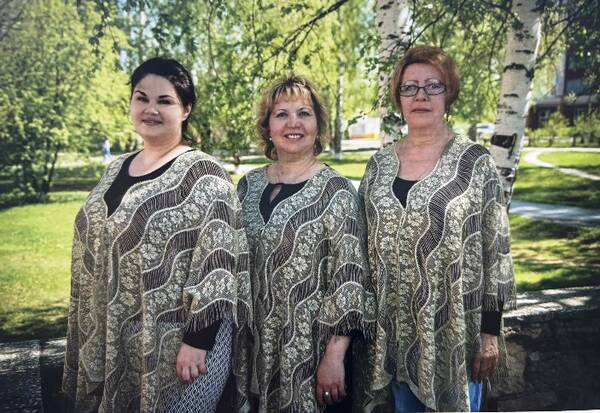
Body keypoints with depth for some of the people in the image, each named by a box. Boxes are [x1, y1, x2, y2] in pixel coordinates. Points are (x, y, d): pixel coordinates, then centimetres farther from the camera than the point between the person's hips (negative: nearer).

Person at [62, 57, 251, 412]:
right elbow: (96, 254, 15)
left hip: (177, 344, -7)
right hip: (113, 342, 7)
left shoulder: (202, 175, -13)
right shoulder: (117, 169, 8)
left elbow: (217, 264, -17)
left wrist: (197, 341, -20)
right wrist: (94, 339, 15)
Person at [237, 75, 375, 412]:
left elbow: (350, 280, -14)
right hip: (254, 346, 5)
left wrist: (334, 356, -18)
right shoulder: (249, 185, 4)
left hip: (311, 349, -4)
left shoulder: (335, 191, -11)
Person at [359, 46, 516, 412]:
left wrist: (490, 331, -8)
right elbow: (365, 247, 8)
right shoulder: (379, 164, 4)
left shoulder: (475, 162, -7)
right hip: (394, 329, 4)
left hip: (453, 329, -3)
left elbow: (496, 250, -7)